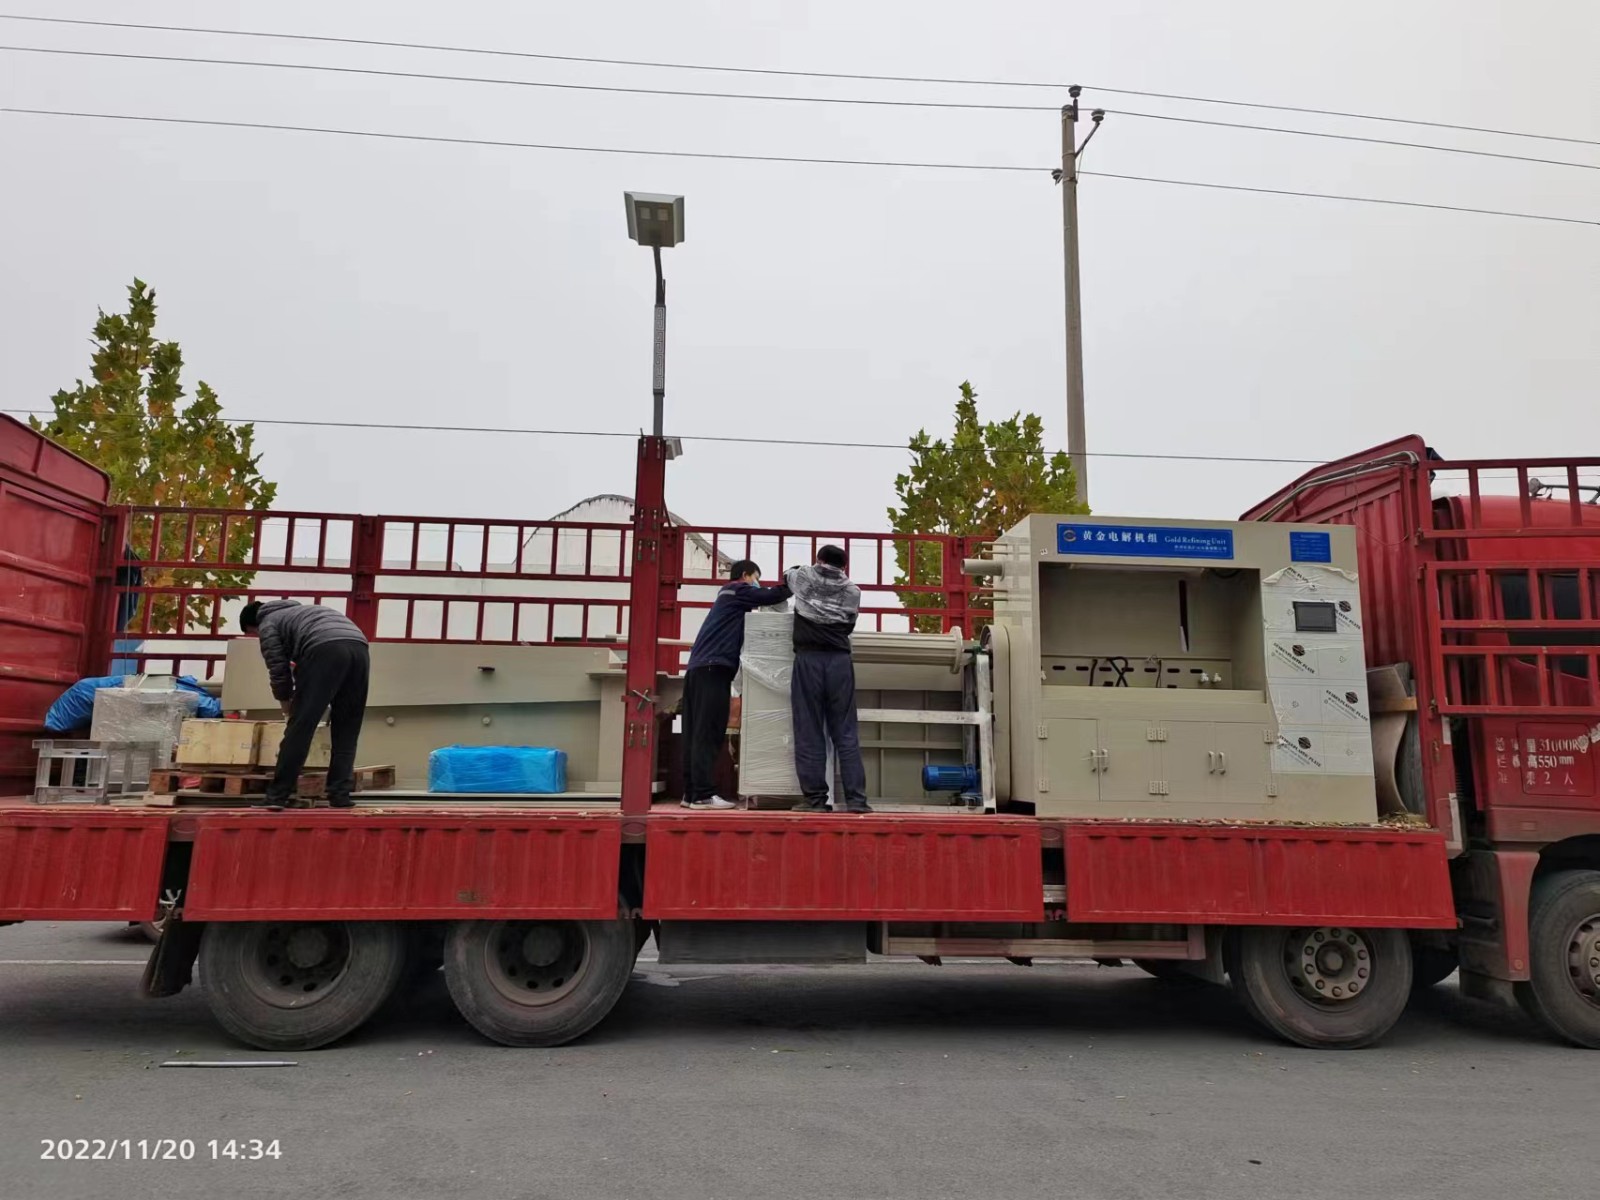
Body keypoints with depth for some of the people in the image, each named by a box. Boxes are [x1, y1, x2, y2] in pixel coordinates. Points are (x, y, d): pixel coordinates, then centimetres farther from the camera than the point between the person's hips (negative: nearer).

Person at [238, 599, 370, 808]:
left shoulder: (268, 625, 23)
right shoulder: (298, 610, 44)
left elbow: (278, 671, 14)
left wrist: (288, 710, 28)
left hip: (325, 649, -6)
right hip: (359, 647, 6)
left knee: (299, 729, 2)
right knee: (346, 732, 13)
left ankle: (277, 796, 6)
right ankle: (340, 795, 10)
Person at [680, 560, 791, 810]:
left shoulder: (728, 595, 30)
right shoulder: (737, 590, 4)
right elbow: (772, 596, -1)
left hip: (699, 668, 9)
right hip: (713, 668, -9)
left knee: (697, 734, 5)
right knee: (707, 734, -12)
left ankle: (692, 793, 5)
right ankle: (703, 794, -15)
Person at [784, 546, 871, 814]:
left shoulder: (804, 577, 12)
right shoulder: (852, 590, 13)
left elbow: (787, 574, 35)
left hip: (808, 659, -1)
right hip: (839, 660, 1)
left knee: (809, 731, 1)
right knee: (845, 732, 2)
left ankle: (814, 797, 1)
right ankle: (856, 798, -1)